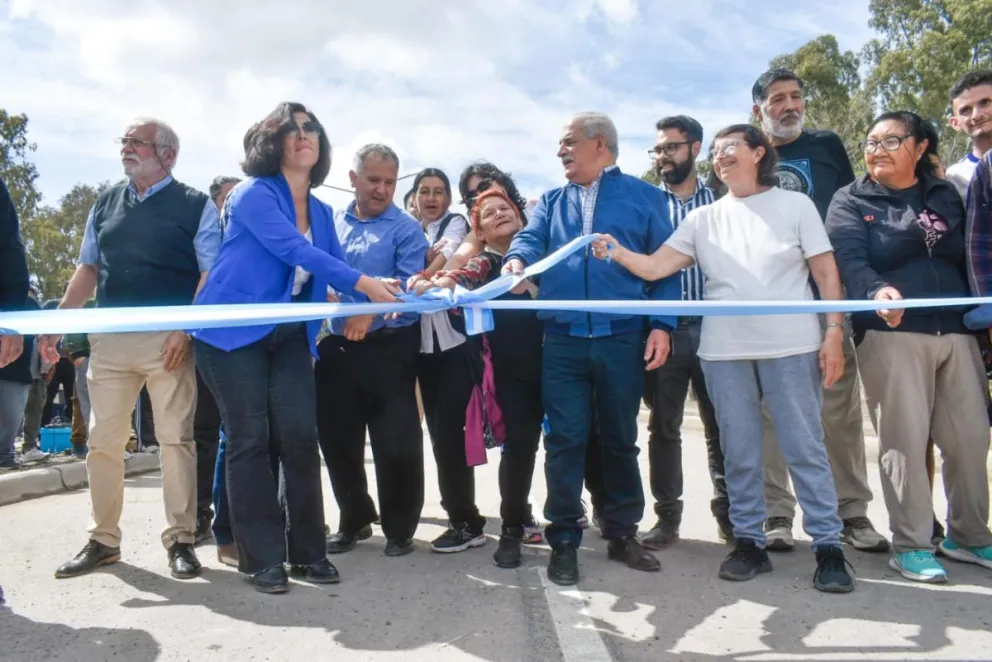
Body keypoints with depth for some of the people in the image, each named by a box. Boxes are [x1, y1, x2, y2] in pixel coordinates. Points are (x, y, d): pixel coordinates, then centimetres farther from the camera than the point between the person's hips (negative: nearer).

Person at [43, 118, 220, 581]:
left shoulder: (195, 205, 2)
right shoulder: (106, 203, 16)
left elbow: (211, 275, -4)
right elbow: (88, 269, 18)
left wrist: (186, 330, -16)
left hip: (169, 339, -4)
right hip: (109, 338, 5)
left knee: (176, 438, -1)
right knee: (102, 440, 7)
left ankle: (180, 540, 7)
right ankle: (103, 540, 19)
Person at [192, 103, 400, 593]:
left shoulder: (321, 212, 12)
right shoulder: (253, 194, -9)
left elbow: (335, 266, 9)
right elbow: (294, 250, -22)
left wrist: (389, 291, -9)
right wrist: (365, 285, -27)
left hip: (289, 333, 5)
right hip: (234, 331, -5)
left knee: (300, 436, -2)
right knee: (250, 440, -3)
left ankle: (307, 551, 8)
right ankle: (262, 558, 6)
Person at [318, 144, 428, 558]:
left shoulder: (406, 228, -3)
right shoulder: (332, 222, 12)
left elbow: (410, 285, -15)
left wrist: (371, 312, -30)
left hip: (389, 348, -5)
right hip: (336, 346, 5)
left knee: (396, 444, -1)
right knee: (337, 439, 12)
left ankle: (399, 528, 18)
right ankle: (354, 520, 31)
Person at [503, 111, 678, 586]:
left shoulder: (643, 197, 8)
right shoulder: (551, 202, 16)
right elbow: (531, 239, -1)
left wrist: (662, 325, -7)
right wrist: (518, 258, -25)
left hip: (624, 338, -1)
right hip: (563, 340, 2)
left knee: (620, 439, 10)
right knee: (565, 440, 2)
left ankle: (622, 533, 23)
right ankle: (563, 539, 13)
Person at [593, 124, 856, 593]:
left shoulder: (794, 205, 6)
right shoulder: (703, 219, 11)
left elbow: (826, 273, 4)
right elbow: (655, 267, 2)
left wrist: (834, 331, -5)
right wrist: (617, 252, -17)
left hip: (792, 347, -2)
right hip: (724, 351, 3)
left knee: (805, 449, 2)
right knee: (739, 453, 9)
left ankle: (828, 547, 12)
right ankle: (749, 542, 21)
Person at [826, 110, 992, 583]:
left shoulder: (946, 195, 16)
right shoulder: (851, 202, 3)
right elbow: (849, 260, -14)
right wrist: (877, 291, -34)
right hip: (891, 334, -4)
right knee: (905, 440, -4)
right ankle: (910, 545, 8)